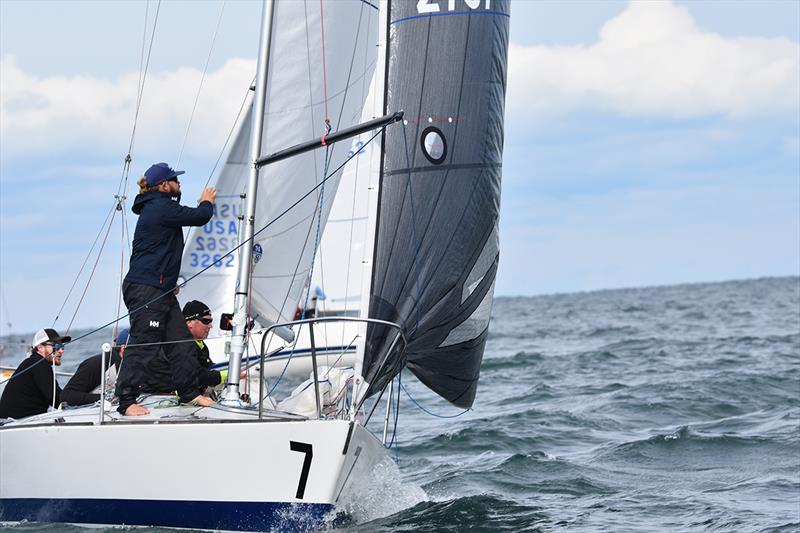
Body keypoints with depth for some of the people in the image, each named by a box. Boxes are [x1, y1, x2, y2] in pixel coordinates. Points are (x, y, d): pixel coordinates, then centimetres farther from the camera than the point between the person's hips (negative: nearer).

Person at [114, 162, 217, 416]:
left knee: (181, 341, 12)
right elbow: (200, 217, -10)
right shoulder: (160, 208, -15)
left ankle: (189, 393, 21)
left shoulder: (159, 207, 17)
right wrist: (207, 202, 8)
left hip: (162, 290, 11)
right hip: (145, 288, -11)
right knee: (143, 345, -9)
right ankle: (127, 402, -7)